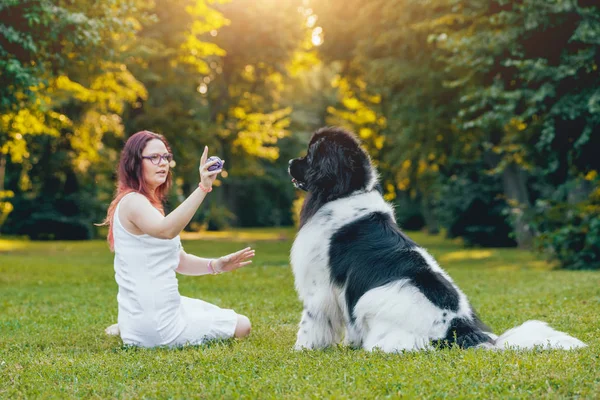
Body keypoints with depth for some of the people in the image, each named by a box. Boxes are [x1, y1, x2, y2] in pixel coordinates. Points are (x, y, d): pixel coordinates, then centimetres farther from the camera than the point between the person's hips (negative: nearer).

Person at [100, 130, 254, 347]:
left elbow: (180, 261, 13)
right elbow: (166, 230, -40)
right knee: (241, 326, 2)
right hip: (154, 319, -10)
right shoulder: (132, 202, -17)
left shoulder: (149, 204, 15)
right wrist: (202, 188, -48)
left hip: (160, 308, 10)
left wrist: (216, 265, -4)